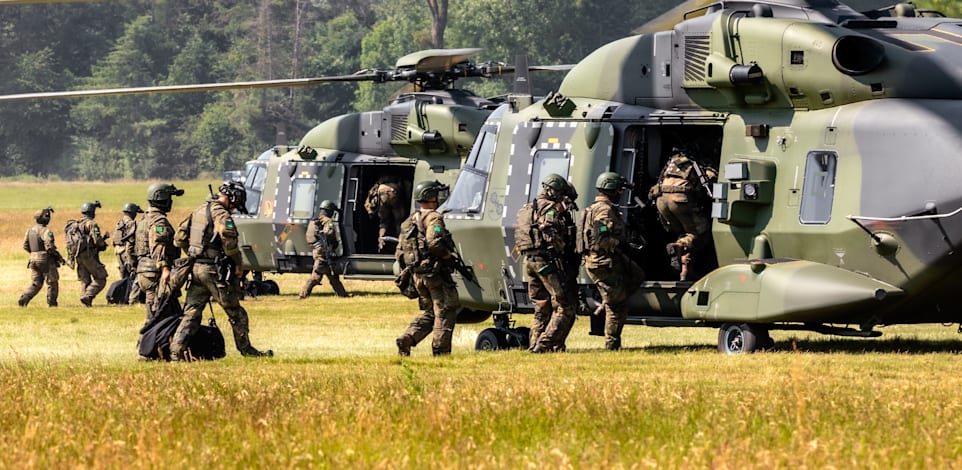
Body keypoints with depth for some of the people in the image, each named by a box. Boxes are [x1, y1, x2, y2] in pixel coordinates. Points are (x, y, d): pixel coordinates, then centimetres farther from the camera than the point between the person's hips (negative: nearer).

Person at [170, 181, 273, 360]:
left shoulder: (198, 211, 14)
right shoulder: (221, 214, -13)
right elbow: (229, 242, -22)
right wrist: (238, 264, -9)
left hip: (196, 269, 8)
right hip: (214, 271, -7)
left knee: (191, 313, 6)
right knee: (235, 313, 6)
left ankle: (176, 349, -6)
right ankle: (246, 350, 15)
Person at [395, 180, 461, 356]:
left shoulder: (408, 223, 17)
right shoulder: (433, 218, -11)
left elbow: (400, 253, 17)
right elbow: (434, 242, -27)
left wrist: (407, 271, 22)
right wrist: (449, 255, -12)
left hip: (418, 275, 8)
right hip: (436, 272, -8)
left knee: (430, 312, 16)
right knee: (445, 311, -1)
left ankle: (407, 338, 0)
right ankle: (441, 350, -3)